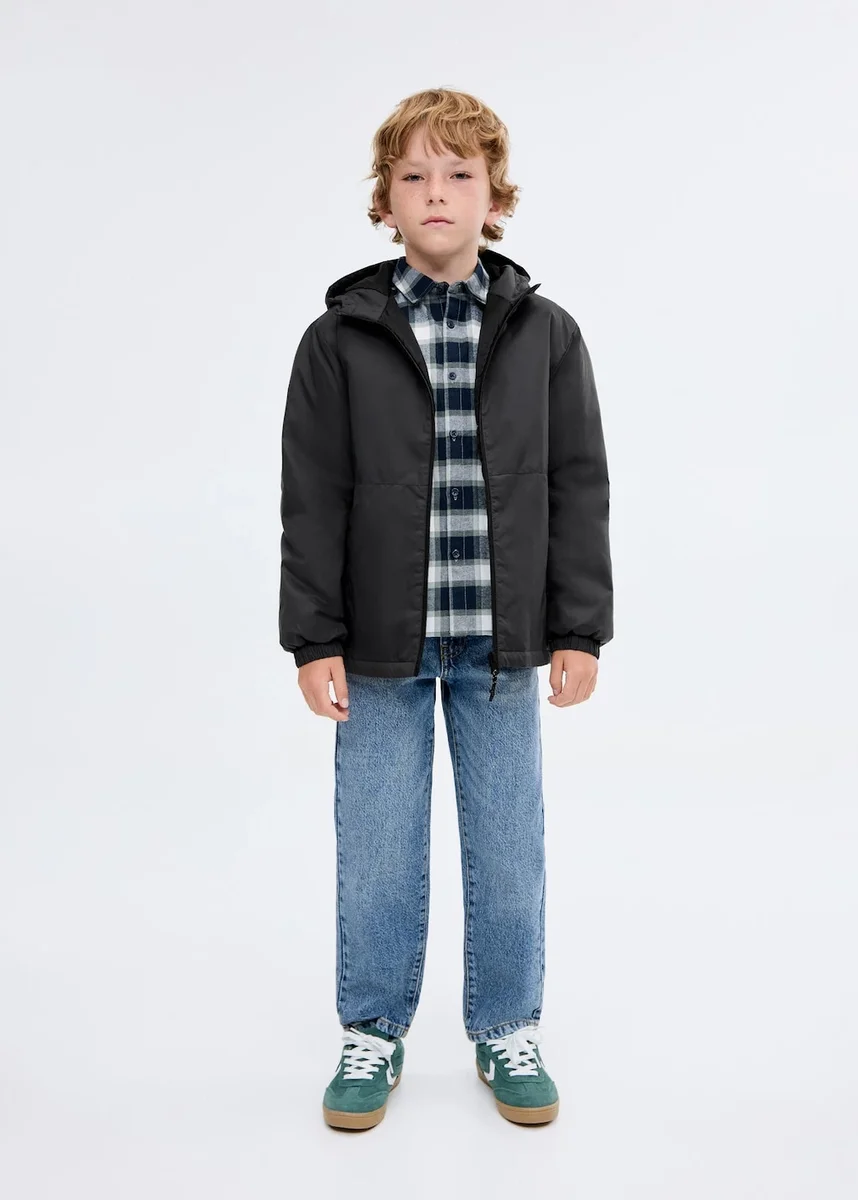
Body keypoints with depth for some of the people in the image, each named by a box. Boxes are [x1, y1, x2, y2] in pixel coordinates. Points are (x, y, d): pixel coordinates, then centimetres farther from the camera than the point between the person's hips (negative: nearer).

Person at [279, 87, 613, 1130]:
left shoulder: (546, 335, 3)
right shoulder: (339, 339, 0)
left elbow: (578, 488, 3)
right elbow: (313, 501, -1)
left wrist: (579, 629, -1)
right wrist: (314, 639, -5)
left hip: (502, 646, 1)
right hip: (381, 648, 0)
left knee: (508, 850, 11)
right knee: (377, 854, 9)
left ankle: (507, 1031, 30)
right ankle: (372, 1033, 29)